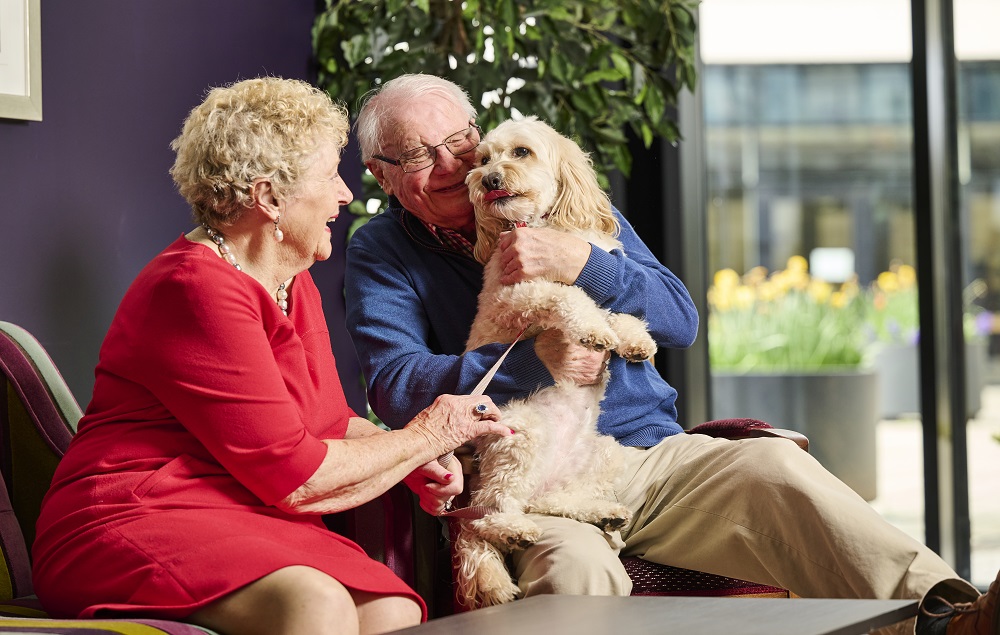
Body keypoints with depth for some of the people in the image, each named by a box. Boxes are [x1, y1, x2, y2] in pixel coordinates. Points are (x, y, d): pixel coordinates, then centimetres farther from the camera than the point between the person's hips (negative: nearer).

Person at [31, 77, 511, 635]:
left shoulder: (294, 285, 18)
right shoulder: (198, 291, -16)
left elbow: (331, 420, 25)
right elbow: (294, 475, -17)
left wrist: (417, 465, 4)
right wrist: (424, 438, -3)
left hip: (252, 532, 9)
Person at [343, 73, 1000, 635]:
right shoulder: (380, 254, 8)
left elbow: (680, 320, 5)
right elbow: (395, 385, -10)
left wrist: (581, 263, -13)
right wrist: (535, 362, -19)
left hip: (650, 451, 3)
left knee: (775, 467, -25)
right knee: (574, 566, -37)